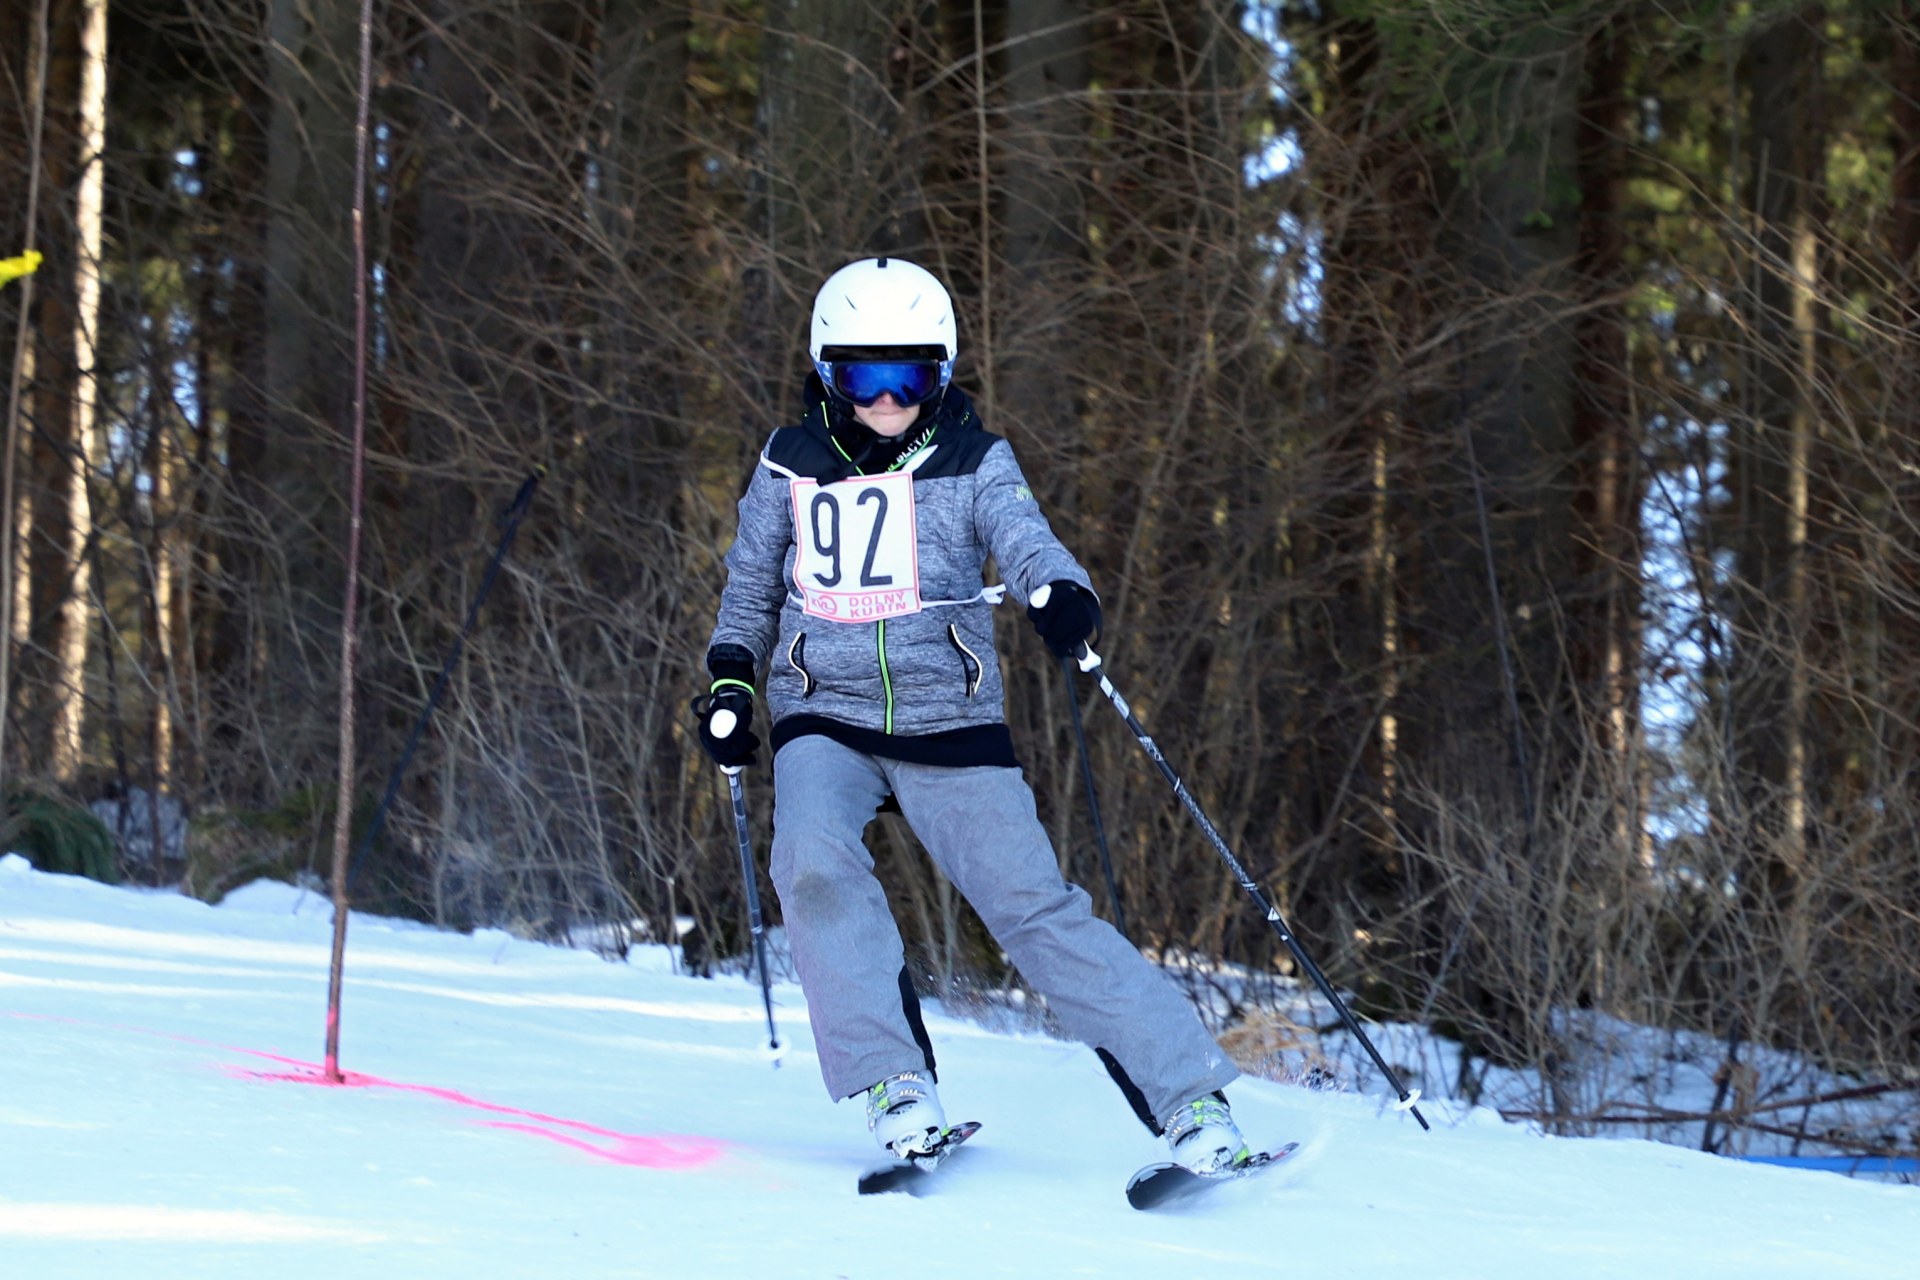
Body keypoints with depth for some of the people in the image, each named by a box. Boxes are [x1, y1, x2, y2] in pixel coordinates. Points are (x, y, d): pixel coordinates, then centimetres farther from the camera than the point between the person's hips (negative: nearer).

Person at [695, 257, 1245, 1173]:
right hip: (824, 723, 1)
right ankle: (895, 1082, -21)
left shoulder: (974, 463, 1)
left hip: (950, 726, -1)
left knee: (1034, 906, -11)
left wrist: (1060, 591, -39)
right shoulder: (791, 467, 7)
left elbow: (1023, 538, -17)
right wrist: (728, 679, 8)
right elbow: (750, 583, 21)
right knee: (814, 865, -29)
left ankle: (1190, 1095, -9)